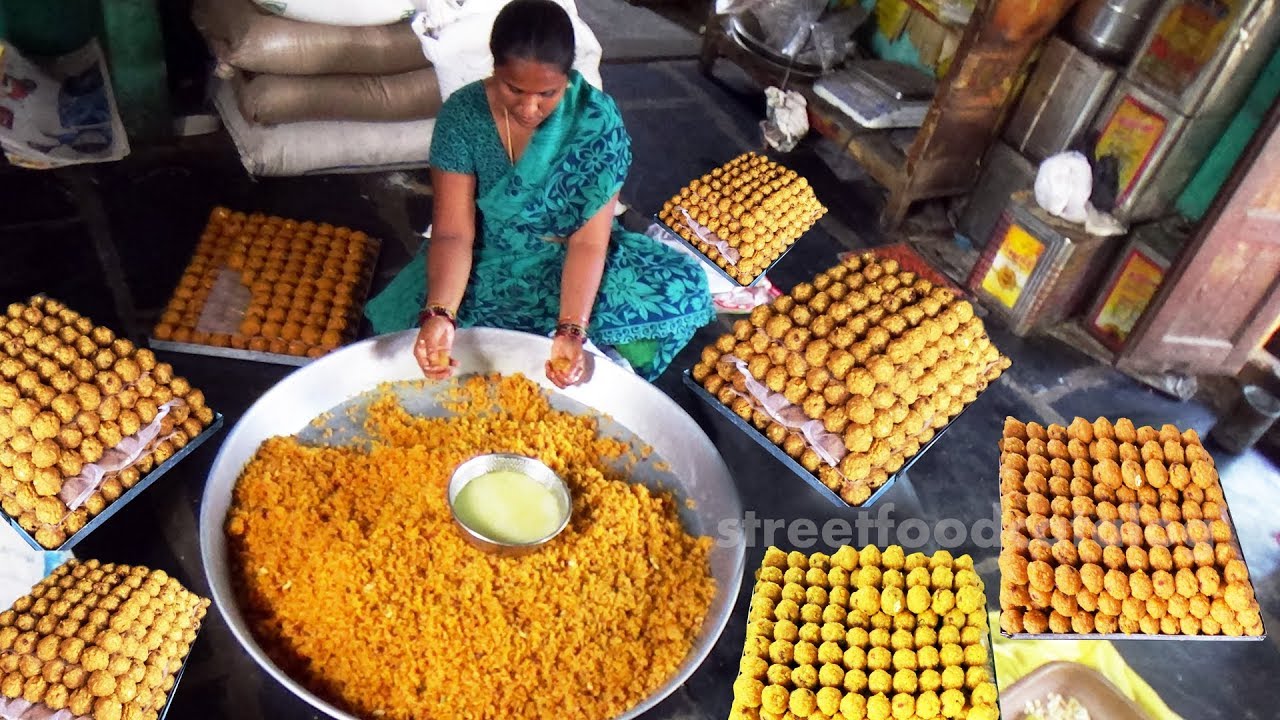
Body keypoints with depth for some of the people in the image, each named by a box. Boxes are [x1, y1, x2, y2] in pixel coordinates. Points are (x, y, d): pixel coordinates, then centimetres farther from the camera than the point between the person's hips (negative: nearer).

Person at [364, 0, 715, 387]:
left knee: (682, 291, -23)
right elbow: (453, 232, -19)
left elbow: (588, 238, -21)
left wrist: (571, 330, -36)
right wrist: (438, 314, -38)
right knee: (406, 323, -26)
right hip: (486, 265, 2)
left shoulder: (596, 119, -20)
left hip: (569, 263, -1)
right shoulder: (462, 115, -18)